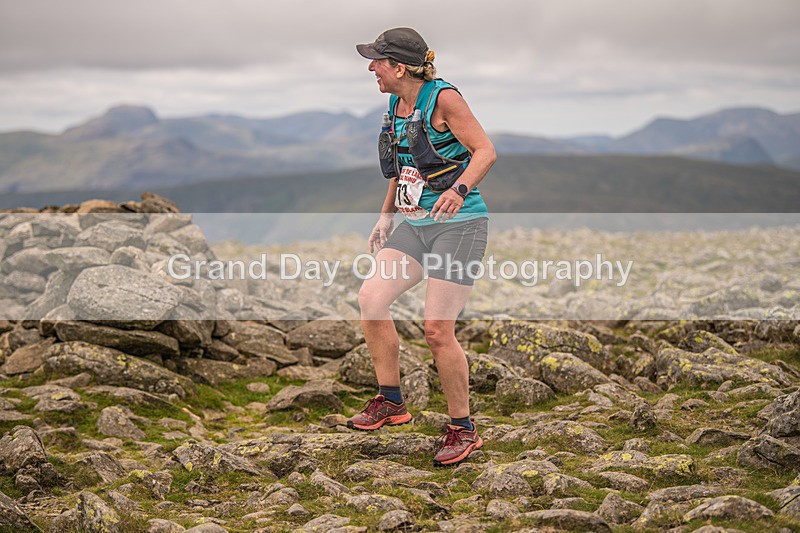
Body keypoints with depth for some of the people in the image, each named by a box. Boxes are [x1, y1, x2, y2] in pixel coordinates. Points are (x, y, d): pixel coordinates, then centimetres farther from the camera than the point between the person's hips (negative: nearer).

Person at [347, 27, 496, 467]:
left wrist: (459, 189, -31)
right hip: (416, 224, 8)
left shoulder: (443, 98, -11)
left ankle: (462, 428, 7)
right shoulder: (396, 104, 11)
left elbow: (486, 151, -15)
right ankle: (390, 402, 8)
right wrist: (387, 214, 21)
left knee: (437, 330, -11)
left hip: (460, 223, -7)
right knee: (370, 296, -9)